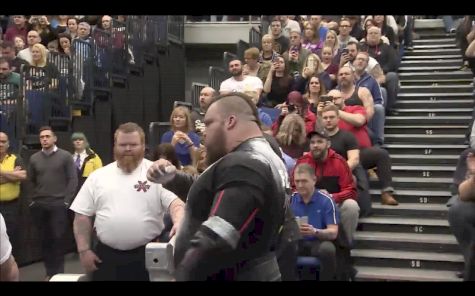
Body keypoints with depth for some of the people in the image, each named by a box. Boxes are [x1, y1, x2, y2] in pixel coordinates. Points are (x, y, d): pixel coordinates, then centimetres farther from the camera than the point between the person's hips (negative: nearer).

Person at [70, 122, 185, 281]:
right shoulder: (98, 176, 7)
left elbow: (175, 202, -10)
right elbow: (82, 216, 9)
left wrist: (179, 222, -31)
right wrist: (84, 250, 1)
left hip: (146, 255, -2)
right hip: (106, 256, 2)